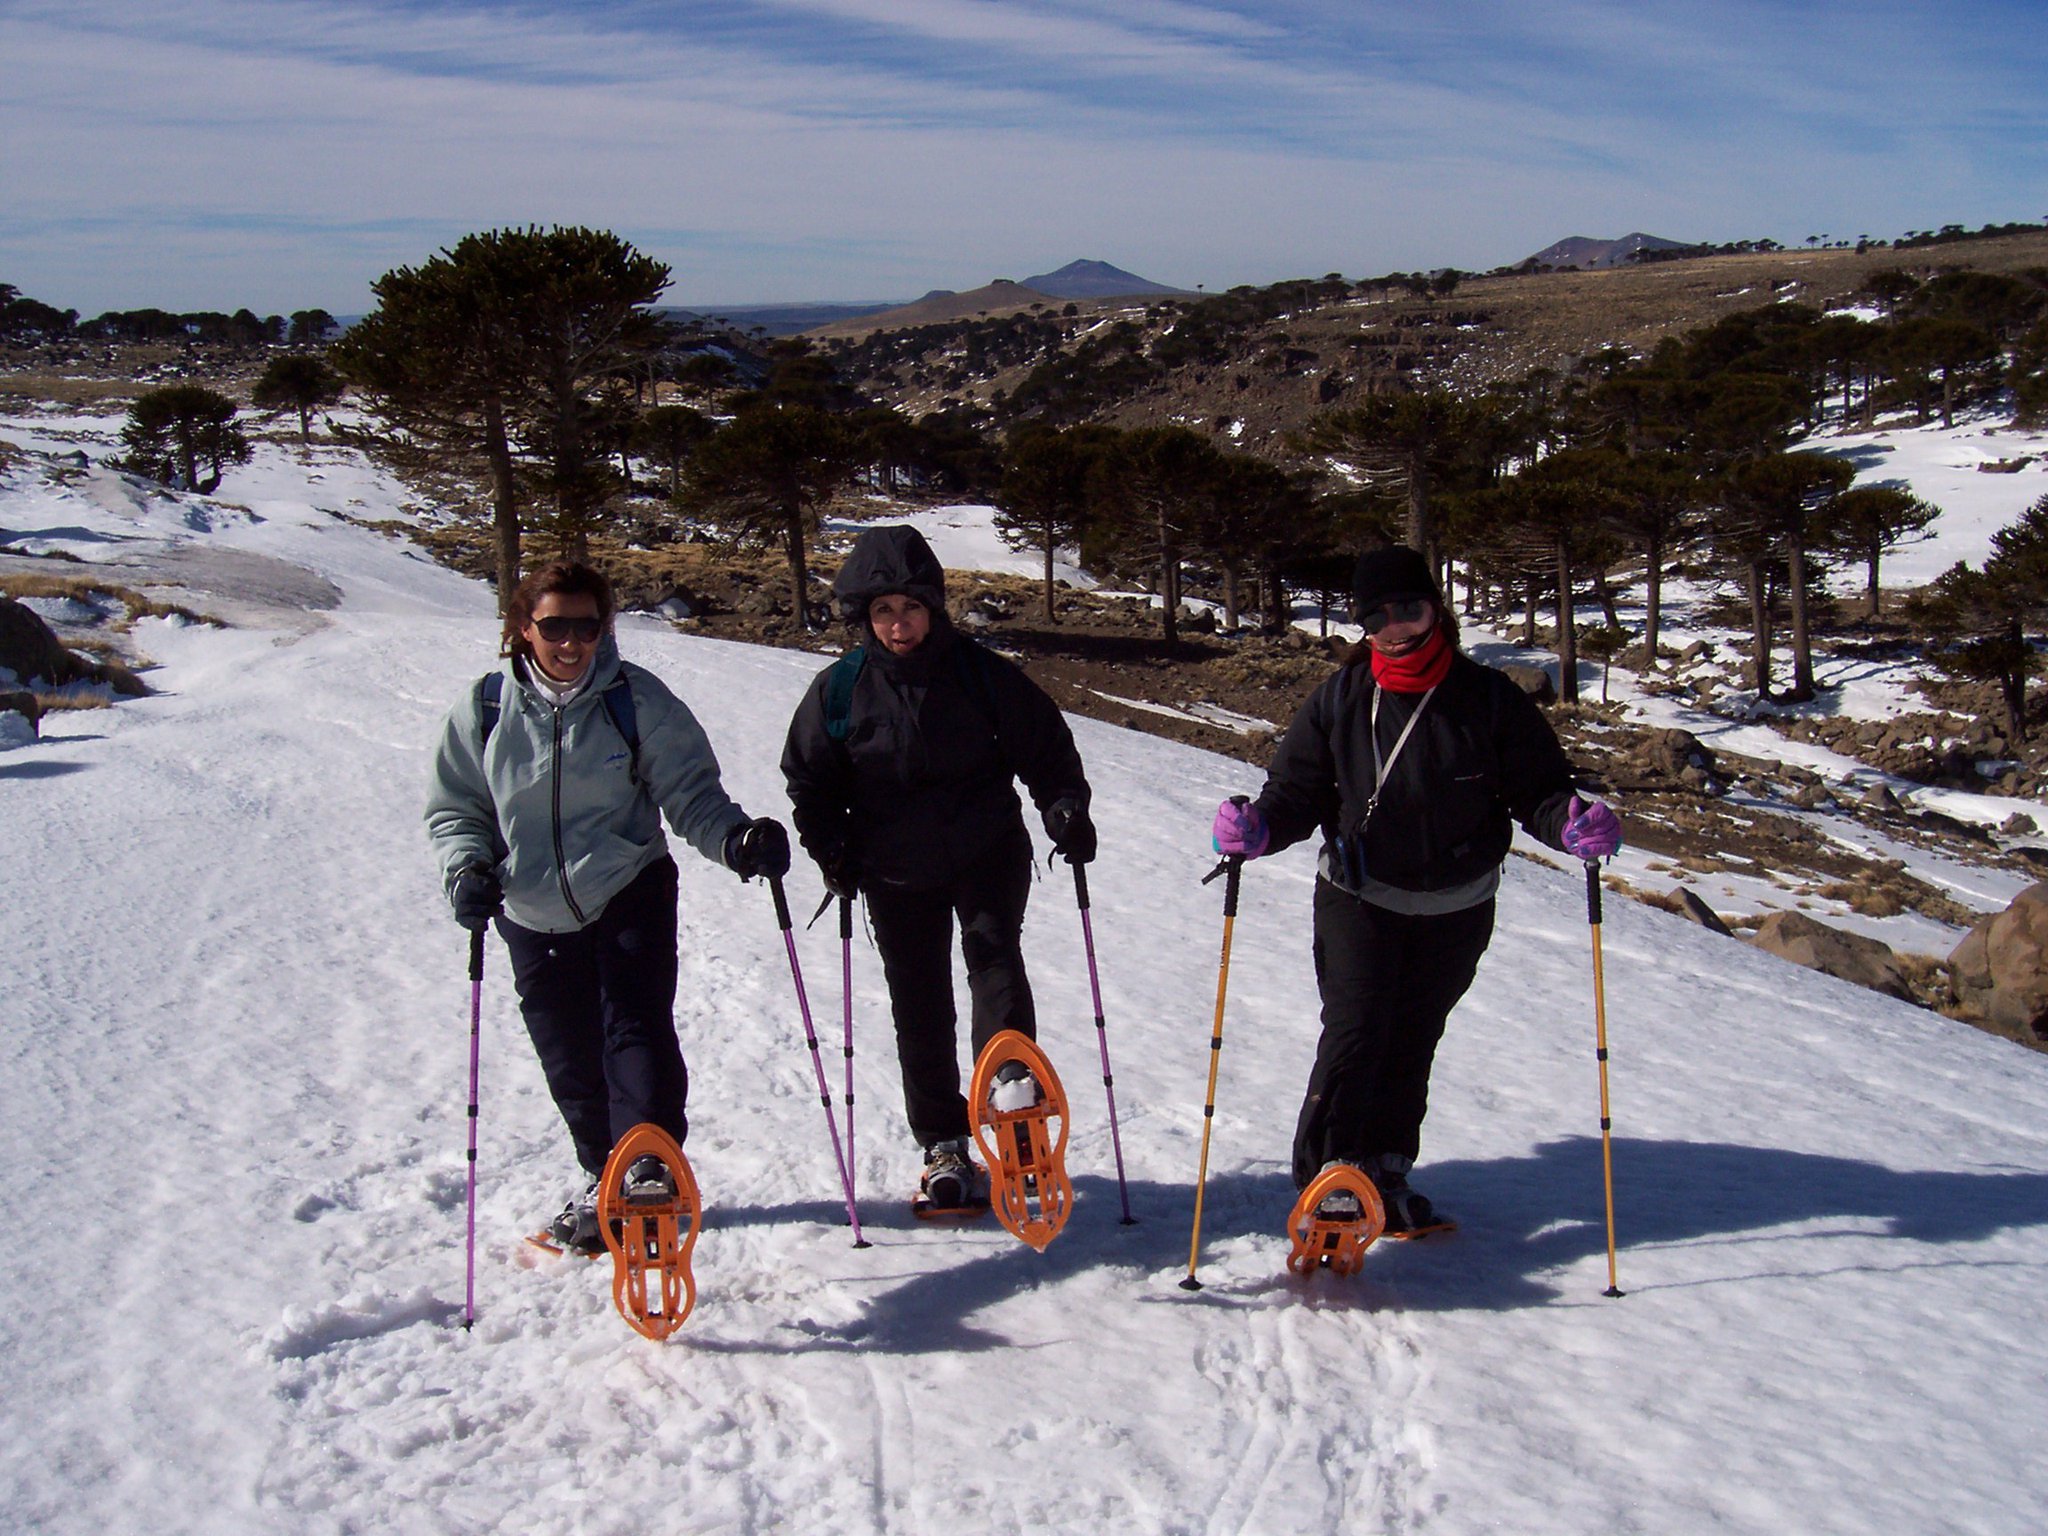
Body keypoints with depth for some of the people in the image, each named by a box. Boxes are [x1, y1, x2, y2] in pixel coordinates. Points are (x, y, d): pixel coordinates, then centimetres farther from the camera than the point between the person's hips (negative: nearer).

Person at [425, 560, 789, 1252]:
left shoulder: (635, 697, -8)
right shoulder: (485, 707, -3)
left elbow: (688, 789, -6)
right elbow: (455, 807, 7)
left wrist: (735, 838, -24)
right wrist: (467, 866, -11)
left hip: (630, 893, -2)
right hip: (533, 916, 3)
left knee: (637, 1028, -16)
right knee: (571, 1059, 10)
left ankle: (649, 1166, -14)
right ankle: (601, 1172, 29)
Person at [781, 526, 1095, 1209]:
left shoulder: (980, 672, -8)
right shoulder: (839, 689, -4)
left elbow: (1045, 745, 1)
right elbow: (810, 780, 8)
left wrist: (1065, 807, -15)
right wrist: (831, 850, -5)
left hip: (988, 852, -1)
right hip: (895, 872, 1)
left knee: (993, 951, -27)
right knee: (919, 1007, 6)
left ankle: (1014, 1074, -33)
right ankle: (943, 1144, 15)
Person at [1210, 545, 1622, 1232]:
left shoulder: (1488, 700, -6)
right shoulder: (1339, 700, -4)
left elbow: (1537, 787, -4)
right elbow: (1298, 791, -3)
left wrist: (1573, 822, -25)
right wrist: (1258, 825, -23)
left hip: (1456, 912, 1)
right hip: (1358, 900, -1)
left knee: (1412, 1043, 13)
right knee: (1355, 1033, -12)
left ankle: (1386, 1170, 28)